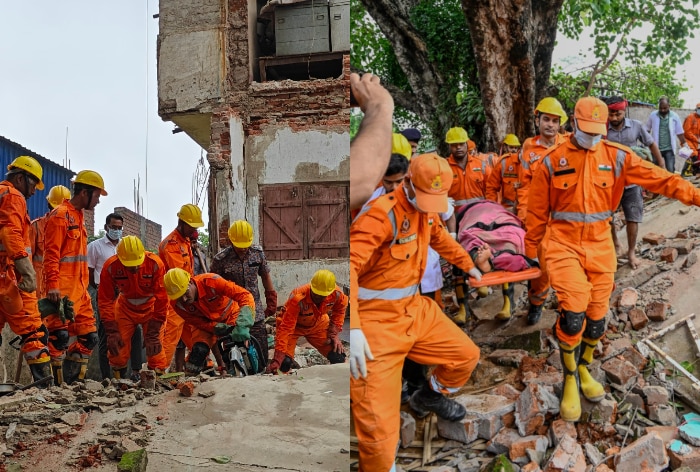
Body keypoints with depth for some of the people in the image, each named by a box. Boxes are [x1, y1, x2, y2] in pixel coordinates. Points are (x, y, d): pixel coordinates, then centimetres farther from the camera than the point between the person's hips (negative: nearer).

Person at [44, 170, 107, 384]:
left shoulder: (78, 217, 19)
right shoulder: (60, 215, -7)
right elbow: (51, 254, -15)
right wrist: (52, 285, -22)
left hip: (79, 290, 9)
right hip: (62, 290, -9)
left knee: (89, 337, 9)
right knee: (60, 336, -11)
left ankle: (72, 380, 16)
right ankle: (57, 383, -4)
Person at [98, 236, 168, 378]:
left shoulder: (155, 264, -30)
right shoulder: (111, 267, -26)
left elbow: (161, 299, -24)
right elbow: (105, 301, -16)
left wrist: (153, 333, -23)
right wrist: (112, 332, -20)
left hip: (151, 307, -1)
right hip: (125, 308, 2)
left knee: (155, 346, -11)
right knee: (118, 346, -3)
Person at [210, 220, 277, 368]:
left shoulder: (258, 253, -1)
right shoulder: (221, 259, -10)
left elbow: (266, 277, 12)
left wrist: (272, 305, 13)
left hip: (256, 316, 3)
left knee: (261, 359, 5)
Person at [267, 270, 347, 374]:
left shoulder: (337, 294, -26)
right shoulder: (297, 299, -38)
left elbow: (340, 310, -1)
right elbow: (286, 328, -37)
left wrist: (334, 333, -8)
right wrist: (277, 359, -41)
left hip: (318, 324, 4)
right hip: (294, 325, -3)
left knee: (339, 357, -5)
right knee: (284, 362, -23)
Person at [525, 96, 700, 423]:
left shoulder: (617, 157, 0)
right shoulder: (553, 160, -4)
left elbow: (657, 178, -6)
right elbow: (537, 209, 3)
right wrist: (531, 248, 8)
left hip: (600, 245, 3)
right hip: (565, 244, -3)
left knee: (596, 315, 11)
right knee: (573, 313, -15)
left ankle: (583, 369, 36)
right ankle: (570, 380, 7)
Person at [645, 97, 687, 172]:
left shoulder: (674, 116, -1)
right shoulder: (653, 115, -1)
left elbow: (679, 132, 6)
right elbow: (647, 130, 9)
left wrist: (684, 144, 5)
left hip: (669, 149, -1)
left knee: (670, 170, -4)